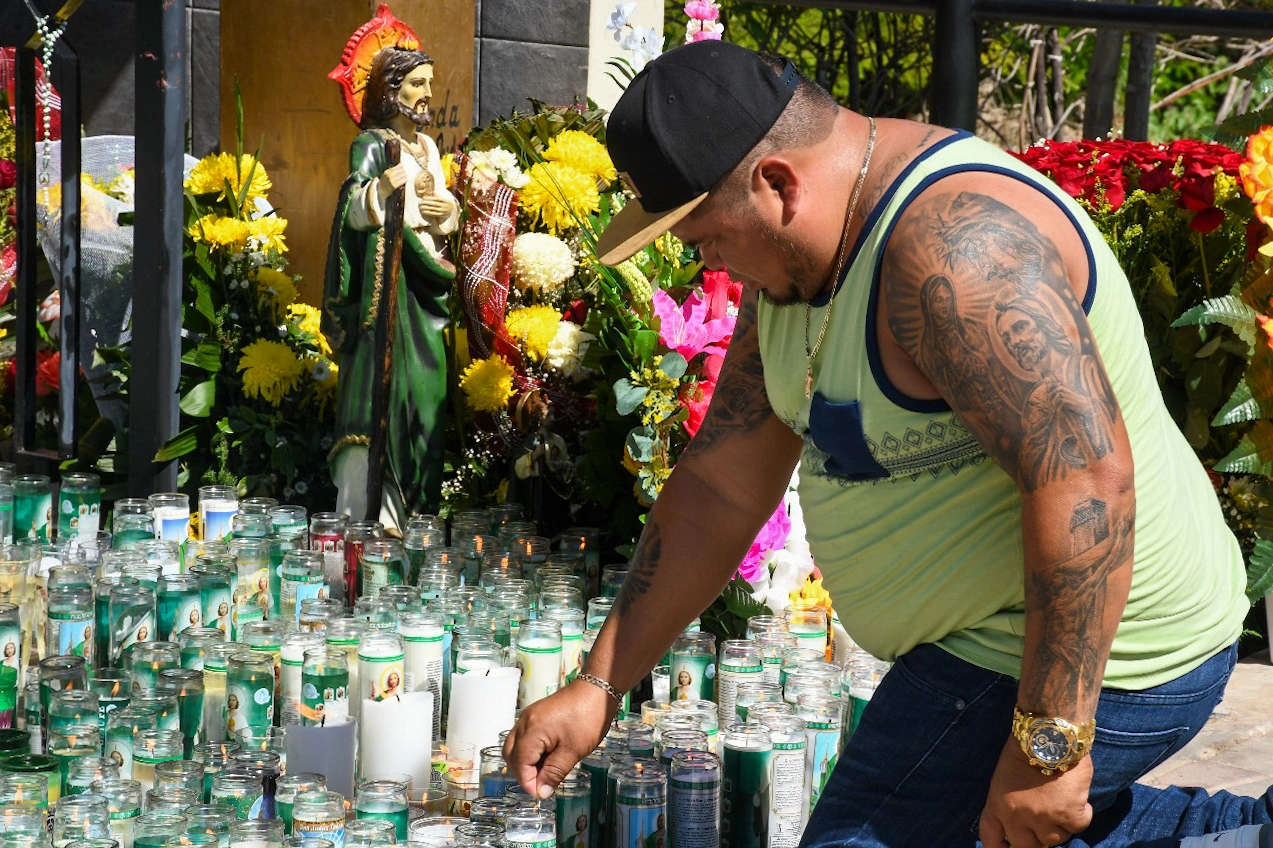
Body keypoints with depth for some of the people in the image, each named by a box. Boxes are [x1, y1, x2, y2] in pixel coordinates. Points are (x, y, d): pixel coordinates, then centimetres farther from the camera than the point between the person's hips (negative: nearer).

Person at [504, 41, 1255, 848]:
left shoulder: (951, 246, -27)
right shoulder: (797, 259, 5)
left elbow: (1086, 480, -33)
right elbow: (721, 487, 10)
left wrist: (1047, 744, -31)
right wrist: (598, 689, 9)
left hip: (1088, 660, -10)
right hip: (991, 637, 10)